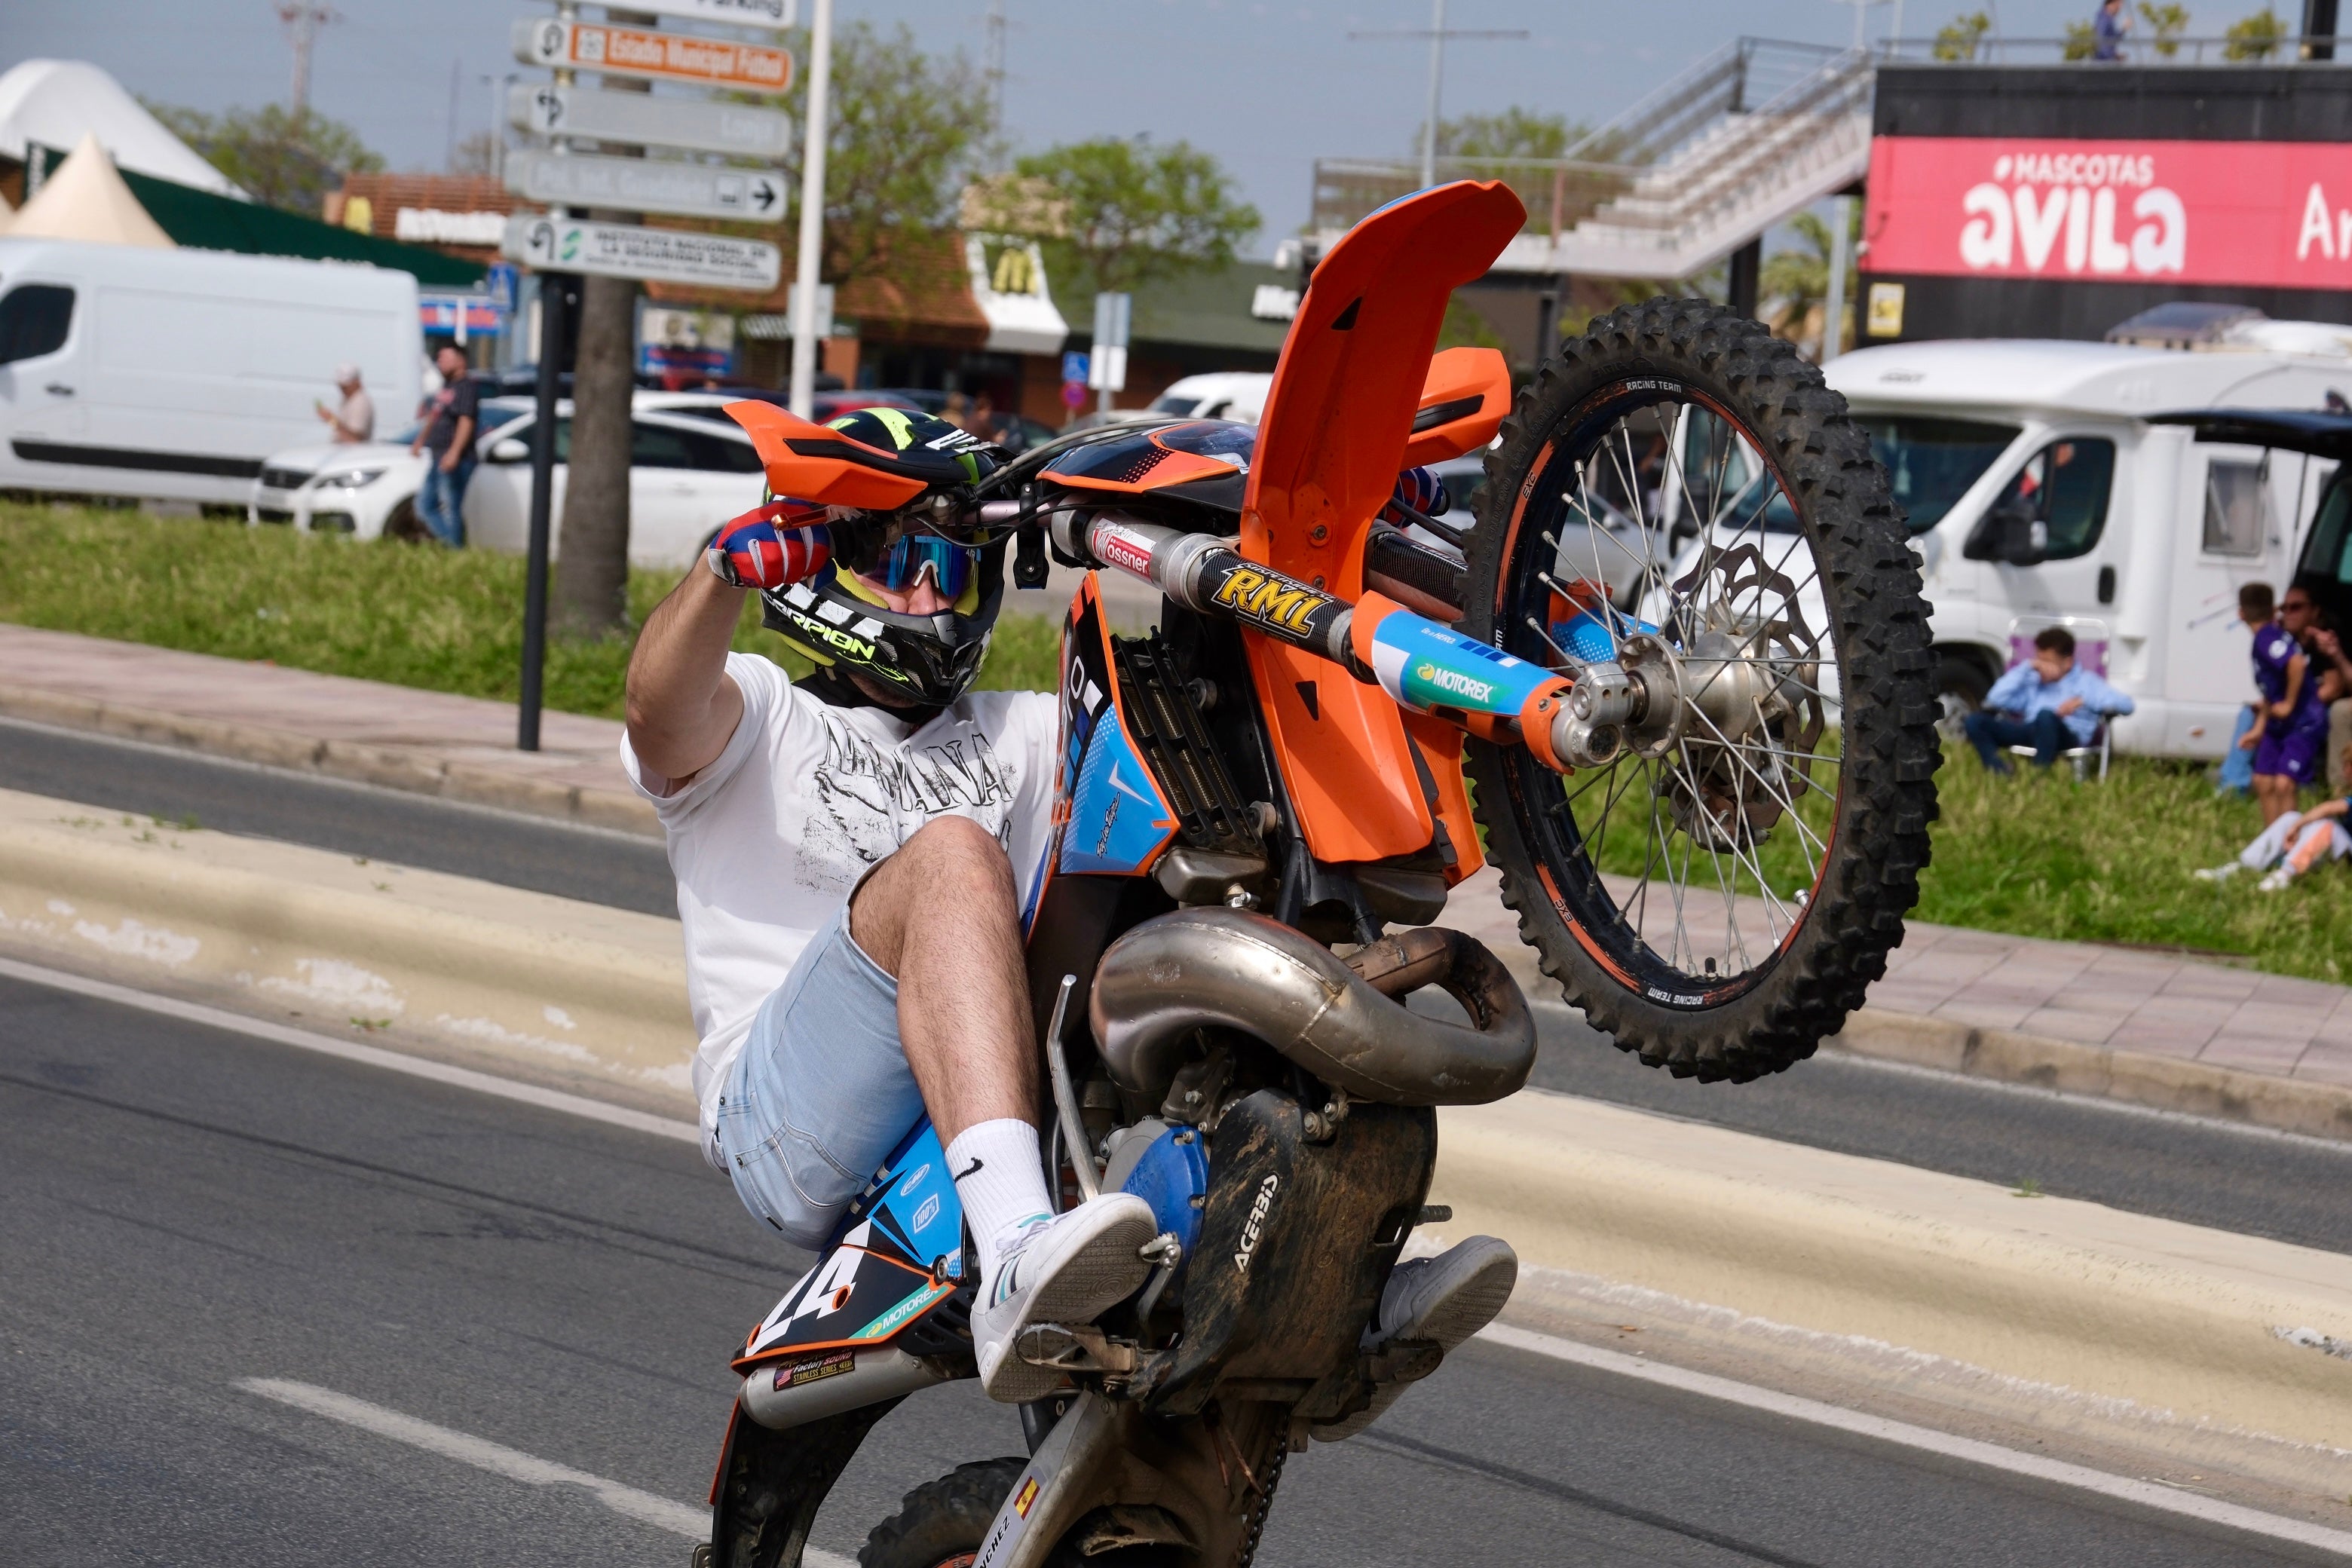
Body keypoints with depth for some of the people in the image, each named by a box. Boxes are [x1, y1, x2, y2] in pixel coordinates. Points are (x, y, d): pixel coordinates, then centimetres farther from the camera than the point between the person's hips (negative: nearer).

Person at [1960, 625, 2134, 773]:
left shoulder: (2085, 682, 14)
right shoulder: (2033, 682, 25)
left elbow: (2125, 704, 1)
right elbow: (1996, 700, 14)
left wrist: (2082, 701, -10)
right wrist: (2026, 667, 11)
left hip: (2067, 737, -4)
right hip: (2029, 733, 4)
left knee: (2046, 715, -41)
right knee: (1975, 721, -16)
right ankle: (2002, 774, -32)